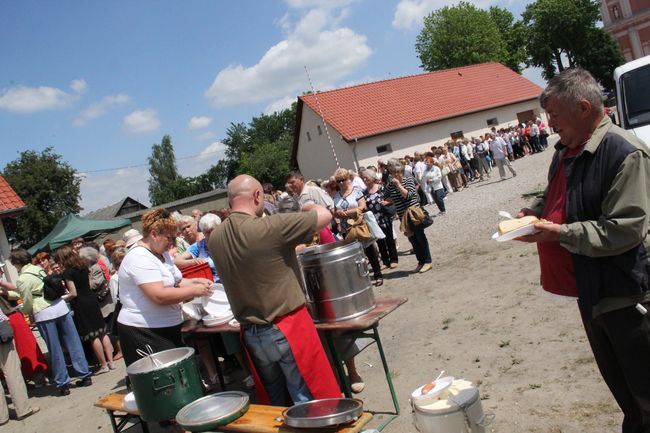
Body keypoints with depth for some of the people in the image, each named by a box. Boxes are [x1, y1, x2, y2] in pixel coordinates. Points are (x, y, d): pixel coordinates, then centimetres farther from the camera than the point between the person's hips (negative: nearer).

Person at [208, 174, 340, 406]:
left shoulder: (215, 238, -2)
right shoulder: (271, 227, -21)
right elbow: (325, 215, -13)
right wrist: (308, 207, 9)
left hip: (251, 335, 6)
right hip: (288, 330, -6)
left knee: (275, 402, 19)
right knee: (310, 402, 7)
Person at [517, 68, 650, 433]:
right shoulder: (566, 150, 6)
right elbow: (557, 198, 21)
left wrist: (562, 234, -24)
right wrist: (534, 213, 2)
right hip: (591, 288, 9)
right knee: (616, 377, 23)